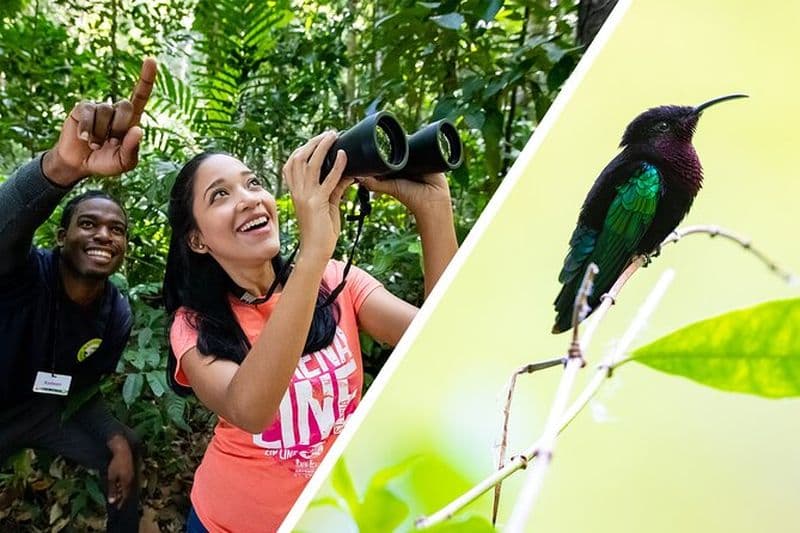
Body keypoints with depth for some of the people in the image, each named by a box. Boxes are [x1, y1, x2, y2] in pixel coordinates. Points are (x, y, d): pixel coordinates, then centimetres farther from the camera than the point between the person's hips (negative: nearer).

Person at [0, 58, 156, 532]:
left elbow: (84, 386, 1)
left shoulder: (117, 315, -12)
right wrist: (62, 166, -72)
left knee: (126, 453, 7)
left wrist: (116, 442, -15)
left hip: (46, 410, 5)